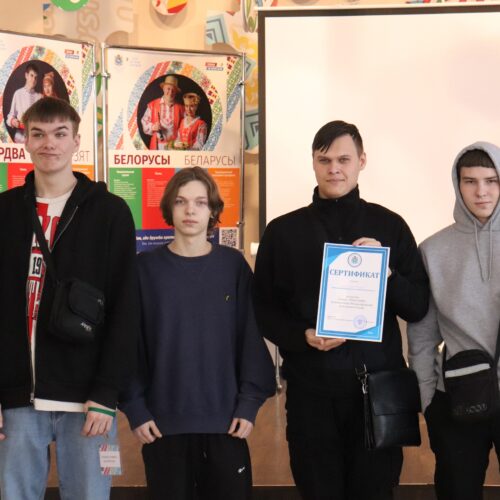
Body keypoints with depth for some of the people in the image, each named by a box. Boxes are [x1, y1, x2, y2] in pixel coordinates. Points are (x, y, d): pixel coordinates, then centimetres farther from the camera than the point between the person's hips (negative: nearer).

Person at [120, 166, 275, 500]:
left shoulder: (234, 265, 3)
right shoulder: (146, 267, 1)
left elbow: (252, 339, 1)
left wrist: (249, 403, -5)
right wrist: (135, 408, -6)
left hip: (224, 418, 1)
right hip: (163, 420, 0)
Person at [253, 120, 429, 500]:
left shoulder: (389, 226, 5)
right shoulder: (283, 231, 6)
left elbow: (418, 307, 5)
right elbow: (264, 309, 7)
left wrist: (386, 271, -14)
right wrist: (303, 336, -12)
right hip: (311, 387, 0)